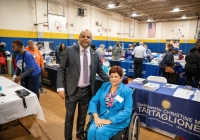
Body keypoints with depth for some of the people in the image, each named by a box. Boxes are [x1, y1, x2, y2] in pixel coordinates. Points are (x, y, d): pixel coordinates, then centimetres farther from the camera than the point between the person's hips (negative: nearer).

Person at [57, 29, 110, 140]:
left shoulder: (95, 54, 2)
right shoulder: (70, 51, -6)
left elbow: (100, 71, 10)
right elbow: (61, 70, -5)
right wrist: (60, 88, -12)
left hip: (87, 91, 3)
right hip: (72, 90, -2)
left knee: (82, 115, 21)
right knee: (69, 116, 11)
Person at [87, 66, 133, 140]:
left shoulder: (127, 91, -6)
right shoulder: (104, 86, 6)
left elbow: (127, 111, -14)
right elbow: (93, 101, 2)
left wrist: (109, 121, -19)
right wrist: (96, 117, -14)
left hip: (118, 121, -3)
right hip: (101, 117, 3)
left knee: (100, 132, -27)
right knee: (91, 130, -24)